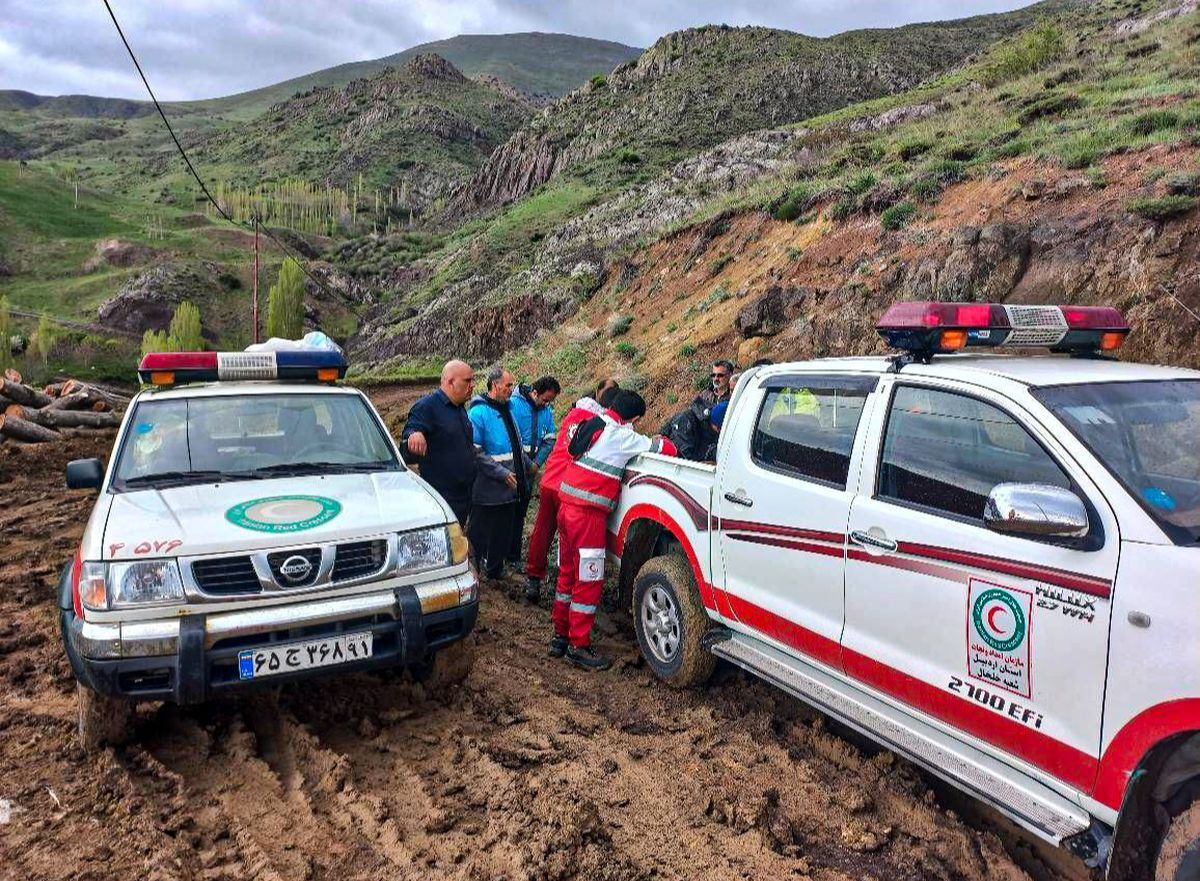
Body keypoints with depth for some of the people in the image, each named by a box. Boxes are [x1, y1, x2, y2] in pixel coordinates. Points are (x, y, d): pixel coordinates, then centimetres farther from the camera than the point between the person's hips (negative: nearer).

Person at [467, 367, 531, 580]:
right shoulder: (478, 412, -16)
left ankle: (495, 570, 34)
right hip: (488, 492, -8)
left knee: (503, 534, 18)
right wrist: (502, 473, -21)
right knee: (479, 535, 4)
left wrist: (527, 464, 16)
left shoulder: (507, 409, 11)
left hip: (509, 490, 8)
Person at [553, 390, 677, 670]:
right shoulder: (622, 436, -12)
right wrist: (661, 443, 14)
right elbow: (665, 448, -10)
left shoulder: (592, 424, 10)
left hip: (567, 506, 9)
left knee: (568, 574, 18)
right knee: (588, 581, 0)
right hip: (588, 513, -9)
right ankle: (579, 646, 7)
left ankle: (560, 636, 27)